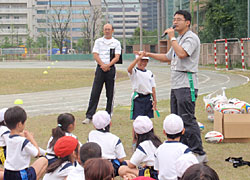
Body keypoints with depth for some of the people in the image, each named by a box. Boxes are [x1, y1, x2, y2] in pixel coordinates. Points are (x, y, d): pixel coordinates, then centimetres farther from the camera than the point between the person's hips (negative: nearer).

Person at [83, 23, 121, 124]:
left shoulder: (116, 43, 7)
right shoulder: (98, 41, 10)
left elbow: (117, 57, -3)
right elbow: (95, 55, 1)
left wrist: (108, 65, -17)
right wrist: (103, 65, -14)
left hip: (111, 69, 0)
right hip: (100, 68, 0)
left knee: (110, 95, 3)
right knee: (94, 94, -4)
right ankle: (89, 116, -4)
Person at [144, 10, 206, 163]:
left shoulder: (191, 38, -9)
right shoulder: (179, 40, 22)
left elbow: (182, 53, -26)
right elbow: (168, 57, 34)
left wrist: (172, 37, -14)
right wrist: (148, 54, 32)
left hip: (187, 85, -10)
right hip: (176, 85, 10)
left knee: (188, 120, -13)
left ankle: (199, 153, -11)